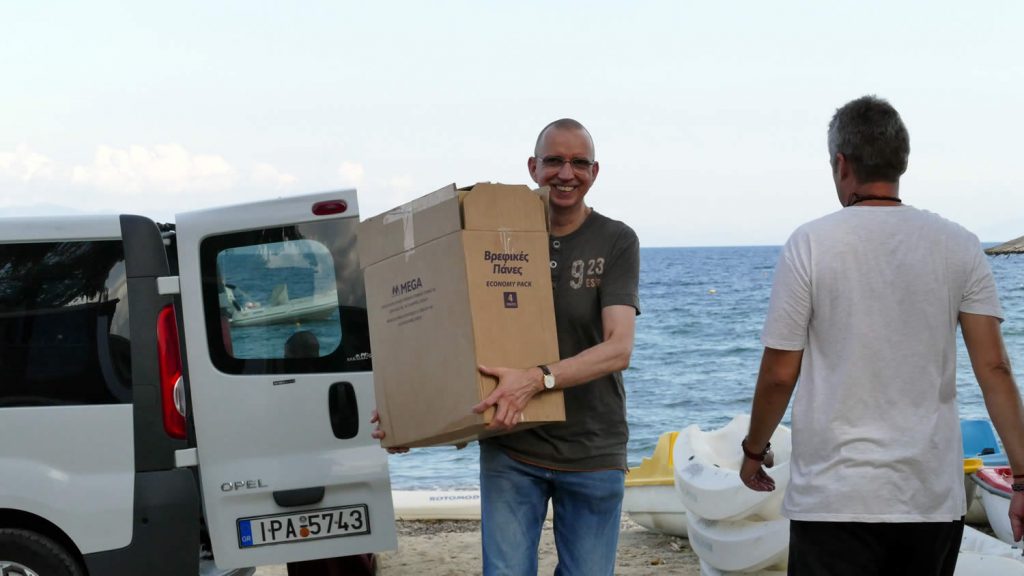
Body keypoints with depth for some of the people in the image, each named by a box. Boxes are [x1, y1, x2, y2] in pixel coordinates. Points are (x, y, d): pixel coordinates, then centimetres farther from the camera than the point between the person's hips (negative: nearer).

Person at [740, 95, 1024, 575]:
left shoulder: (810, 243, -6)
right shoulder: (960, 247, 2)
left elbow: (779, 375, -4)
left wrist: (754, 450, 12)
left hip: (834, 499, -3)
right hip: (934, 500, 3)